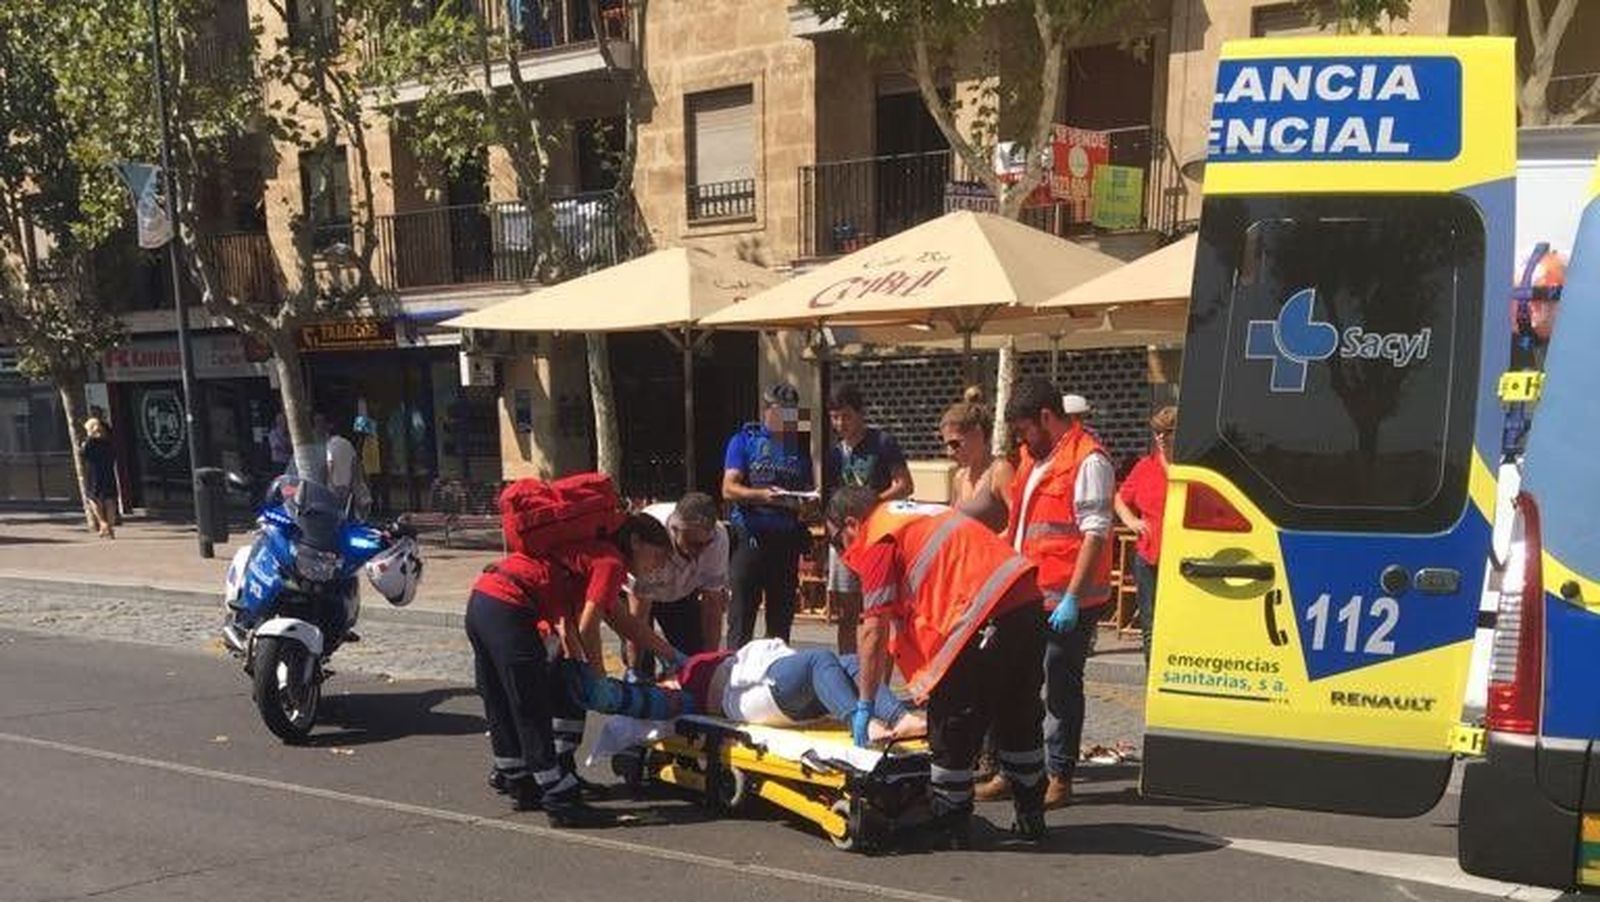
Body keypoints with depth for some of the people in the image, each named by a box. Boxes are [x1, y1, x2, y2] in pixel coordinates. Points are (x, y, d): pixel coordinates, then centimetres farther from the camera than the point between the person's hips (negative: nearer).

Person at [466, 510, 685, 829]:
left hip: (481, 600, 10)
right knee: (534, 714, -3)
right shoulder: (611, 562, -4)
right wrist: (598, 674, 5)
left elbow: (621, 620, 29)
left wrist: (672, 655, 29)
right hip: (508, 609, -10)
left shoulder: (595, 550, 24)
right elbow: (587, 627, -11)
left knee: (501, 709, 19)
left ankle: (519, 784, 32)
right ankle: (562, 802, 3)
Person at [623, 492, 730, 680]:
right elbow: (638, 615, -33)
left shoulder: (718, 537, -32)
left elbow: (712, 606, -23)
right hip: (638, 593, -3)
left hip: (683, 593, 3)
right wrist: (633, 671, -30)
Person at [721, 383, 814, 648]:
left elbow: (809, 488, 18)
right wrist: (762, 495, -21)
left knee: (782, 615, 9)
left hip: (787, 539, 4)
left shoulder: (799, 446, 15)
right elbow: (729, 488, -5)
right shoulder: (744, 441, 4)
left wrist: (806, 503, -5)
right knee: (742, 615, -4)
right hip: (751, 537, -4)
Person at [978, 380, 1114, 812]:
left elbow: (1096, 534, -18)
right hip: (1027, 595, 9)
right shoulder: (1033, 458, 16)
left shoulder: (1088, 460, -12)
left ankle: (1059, 777, 13)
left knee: (1061, 687, 2)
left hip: (1065, 601, -9)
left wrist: (1072, 598, -22)